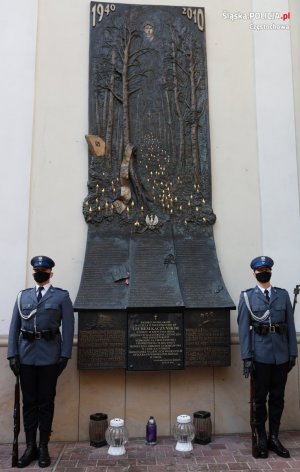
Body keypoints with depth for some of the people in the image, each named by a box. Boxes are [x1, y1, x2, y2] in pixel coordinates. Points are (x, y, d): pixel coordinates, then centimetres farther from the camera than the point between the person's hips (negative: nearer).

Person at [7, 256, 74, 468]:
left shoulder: (62, 296, 1)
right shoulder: (23, 296, 10)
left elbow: (68, 327, -3)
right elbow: (14, 326, 7)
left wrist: (65, 355, -8)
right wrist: (12, 354, 0)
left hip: (50, 355, -2)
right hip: (26, 354, 3)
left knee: (46, 401, 7)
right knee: (29, 401, 10)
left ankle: (44, 447, 20)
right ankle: (30, 447, 23)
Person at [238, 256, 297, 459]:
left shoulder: (283, 295, 6)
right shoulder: (247, 296, -1)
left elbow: (290, 325, 6)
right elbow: (243, 328, -4)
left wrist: (293, 353, 2)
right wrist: (247, 357, -9)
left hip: (281, 356, 2)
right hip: (260, 356, -2)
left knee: (278, 398, 11)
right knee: (260, 398, 8)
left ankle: (274, 438, 25)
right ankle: (262, 439, 22)